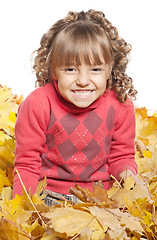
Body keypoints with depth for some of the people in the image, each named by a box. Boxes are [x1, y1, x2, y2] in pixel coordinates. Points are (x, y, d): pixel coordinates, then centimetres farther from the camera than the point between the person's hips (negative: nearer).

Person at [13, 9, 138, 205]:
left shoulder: (120, 106, -4)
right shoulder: (38, 105, -12)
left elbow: (121, 156, 9)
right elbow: (27, 164, -6)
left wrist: (126, 172, -15)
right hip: (47, 193, -2)